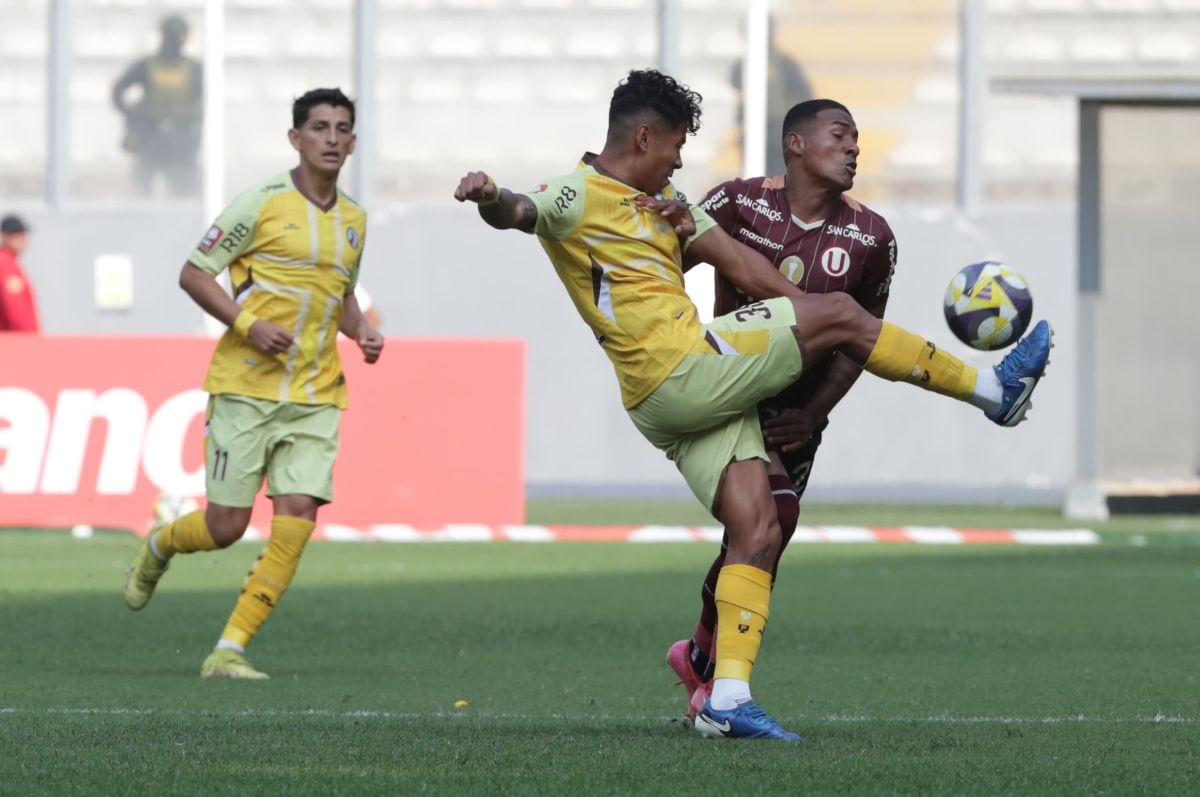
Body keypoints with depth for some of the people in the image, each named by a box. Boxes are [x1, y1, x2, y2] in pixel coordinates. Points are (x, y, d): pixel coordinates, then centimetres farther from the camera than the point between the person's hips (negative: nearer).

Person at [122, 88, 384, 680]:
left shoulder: (354, 219, 12)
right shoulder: (262, 203, -6)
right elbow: (194, 274, -4)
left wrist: (361, 331, 8)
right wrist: (246, 324, -17)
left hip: (316, 397, 5)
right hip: (247, 387, -5)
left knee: (296, 523, -11)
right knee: (225, 527, -3)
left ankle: (228, 652, -5)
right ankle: (158, 547, 33)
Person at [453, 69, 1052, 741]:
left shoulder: (662, 200, 24)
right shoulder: (577, 197, -5)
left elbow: (735, 258, 27)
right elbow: (521, 212, -25)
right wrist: (493, 200, -49)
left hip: (703, 395, 10)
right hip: (681, 372, -10)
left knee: (757, 534, 0)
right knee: (839, 313, -6)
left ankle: (728, 698, -5)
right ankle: (993, 389, 6)